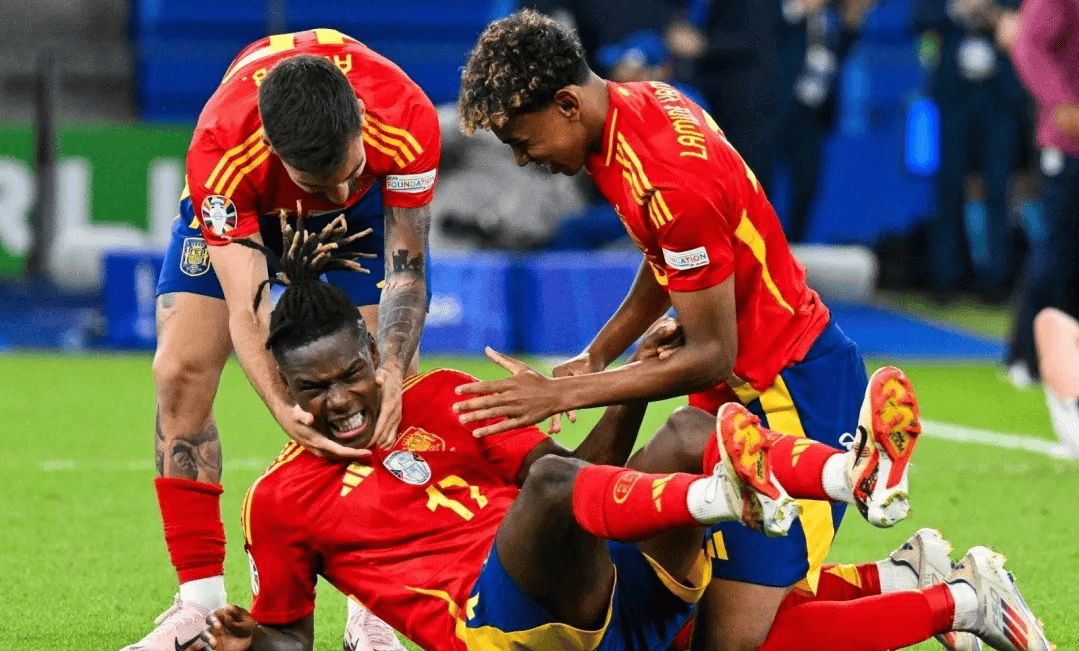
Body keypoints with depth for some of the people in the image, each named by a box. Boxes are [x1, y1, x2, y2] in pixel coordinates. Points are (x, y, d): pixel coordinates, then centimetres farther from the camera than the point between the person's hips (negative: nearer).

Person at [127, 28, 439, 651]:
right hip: (241, 205, 0)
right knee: (180, 371, -13)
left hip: (366, 211, 0)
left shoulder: (407, 120, -41)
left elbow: (405, 270, -31)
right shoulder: (222, 151, -43)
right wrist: (284, 408, -59)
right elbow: (244, 307, -42)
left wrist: (392, 371, -48)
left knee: (384, 386, -14)